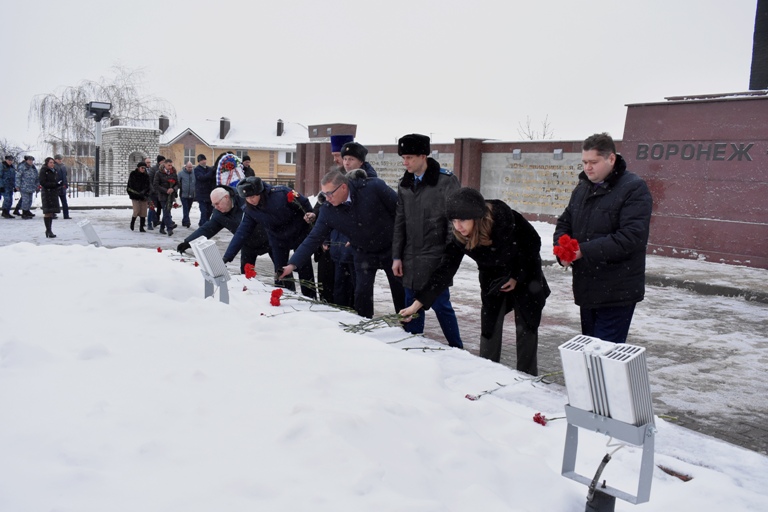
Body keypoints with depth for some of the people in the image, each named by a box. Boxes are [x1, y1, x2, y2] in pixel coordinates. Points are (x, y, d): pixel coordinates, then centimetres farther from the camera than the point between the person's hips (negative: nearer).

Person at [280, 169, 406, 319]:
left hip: (391, 249, -2)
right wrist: (292, 264, -21)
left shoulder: (374, 187, -26)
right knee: (362, 294, -2)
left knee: (400, 292, 8)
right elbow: (313, 239, -13)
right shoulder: (327, 210, -16)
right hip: (364, 254, 2)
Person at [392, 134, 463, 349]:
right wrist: (397, 256, 7)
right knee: (412, 305, 11)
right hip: (410, 259, 6)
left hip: (435, 258, -6)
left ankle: (456, 349, 17)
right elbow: (400, 222, 11)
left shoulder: (446, 181, -10)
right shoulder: (405, 184, 9)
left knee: (440, 304, 0)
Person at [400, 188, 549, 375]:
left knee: (526, 329, 0)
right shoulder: (459, 238, -22)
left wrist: (517, 277, -15)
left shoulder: (504, 217, -32)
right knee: (489, 329, -1)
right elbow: (444, 270, -19)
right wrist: (418, 303, -23)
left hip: (525, 278, -2)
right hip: (493, 283, 3)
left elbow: (533, 243, -17)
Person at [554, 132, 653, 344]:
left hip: (616, 292, -7)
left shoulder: (634, 188, -12)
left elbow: (632, 236, -22)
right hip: (586, 287, 8)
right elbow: (564, 223, 18)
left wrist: (584, 251, -23)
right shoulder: (582, 188, 13)